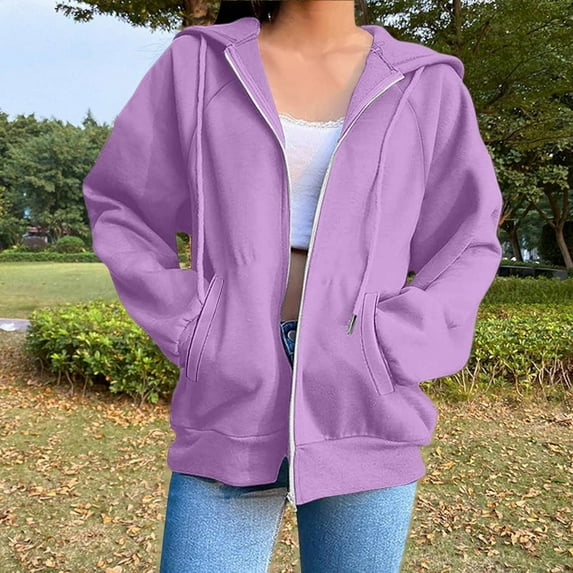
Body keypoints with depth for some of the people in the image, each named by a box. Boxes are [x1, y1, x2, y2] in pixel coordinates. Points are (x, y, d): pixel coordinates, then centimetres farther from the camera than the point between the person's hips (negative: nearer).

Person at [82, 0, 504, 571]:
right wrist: (192, 335, -3)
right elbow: (121, 211, 10)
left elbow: (466, 247, 9)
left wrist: (383, 349, -6)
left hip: (363, 411, 1)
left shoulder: (426, 85, 6)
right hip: (232, 406, 0)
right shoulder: (199, 64, 5)